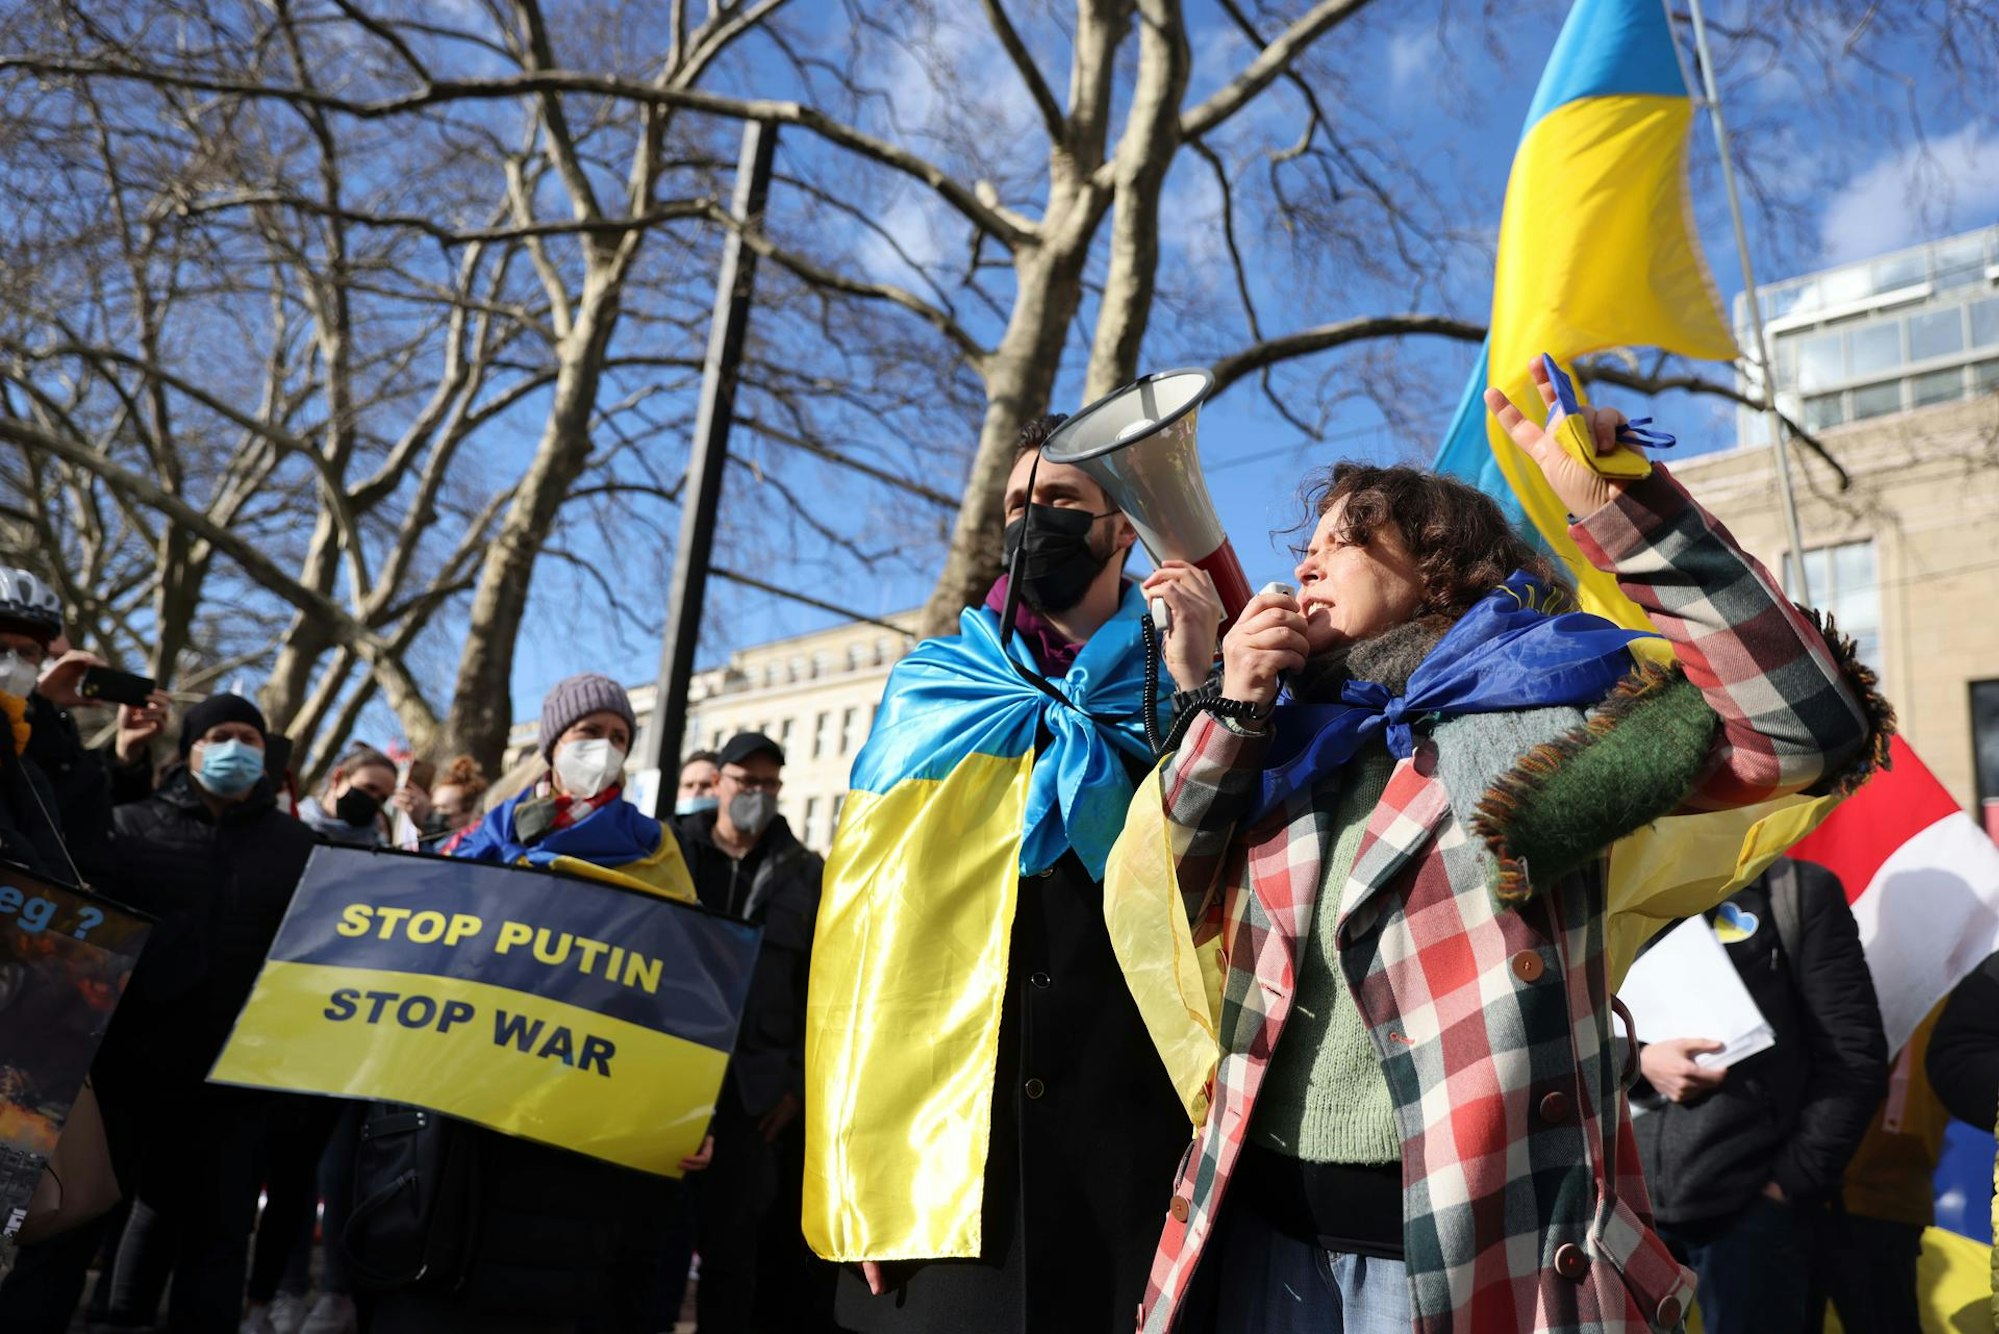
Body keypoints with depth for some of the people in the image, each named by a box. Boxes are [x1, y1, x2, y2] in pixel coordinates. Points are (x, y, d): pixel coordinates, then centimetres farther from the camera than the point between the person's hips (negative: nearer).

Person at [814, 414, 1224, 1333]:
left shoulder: (1179, 701, 9)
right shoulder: (934, 695, 11)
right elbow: (862, 929, 6)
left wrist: (1193, 690, -9)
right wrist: (858, 1159, -2)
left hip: (1129, 1148, -1)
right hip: (933, 1153, 1)